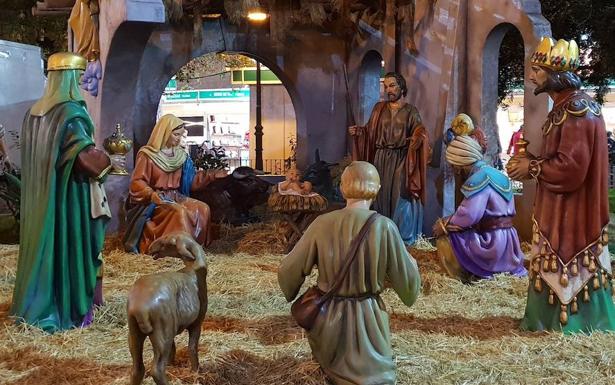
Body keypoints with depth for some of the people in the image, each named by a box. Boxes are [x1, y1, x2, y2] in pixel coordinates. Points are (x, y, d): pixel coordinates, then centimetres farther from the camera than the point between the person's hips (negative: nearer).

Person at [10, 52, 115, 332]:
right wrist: (106, 163, -8)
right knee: (68, 247, 0)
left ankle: (35, 305, 22)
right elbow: (83, 153, -24)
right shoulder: (71, 112, -16)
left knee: (42, 245, 14)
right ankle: (71, 310, 8)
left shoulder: (34, 112, 9)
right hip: (69, 193, -7)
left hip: (39, 196, 8)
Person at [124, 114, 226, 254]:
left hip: (176, 197, 6)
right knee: (179, 211, -33)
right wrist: (151, 194, -31)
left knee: (202, 208, -19)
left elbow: (190, 181, 16)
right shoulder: (147, 154, -6)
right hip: (153, 201, -6)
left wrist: (211, 175, 6)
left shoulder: (181, 155, 12)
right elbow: (137, 182, -12)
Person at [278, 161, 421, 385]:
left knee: (331, 363, 36)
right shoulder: (384, 227, -16)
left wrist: (291, 293, 18)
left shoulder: (322, 223, -11)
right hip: (367, 322, -4)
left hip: (327, 321, 4)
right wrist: (411, 263, 16)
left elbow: (288, 272, -4)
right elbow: (407, 282, -6)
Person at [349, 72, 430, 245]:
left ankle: (404, 236, 4)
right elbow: (370, 131, 9)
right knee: (382, 196, 5)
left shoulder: (411, 111, 3)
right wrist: (358, 132, -9)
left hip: (402, 160, -3)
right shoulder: (379, 108, 9)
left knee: (401, 196, -5)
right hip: (381, 159, 3)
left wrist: (417, 139, -25)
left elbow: (420, 133, -3)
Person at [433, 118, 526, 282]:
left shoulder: (479, 178, -16)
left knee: (445, 239, -5)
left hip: (490, 243, -9)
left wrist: (444, 225, -10)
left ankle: (467, 280, -1)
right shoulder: (496, 173, 13)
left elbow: (468, 215, -25)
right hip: (507, 242, 9)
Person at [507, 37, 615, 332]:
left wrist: (531, 168, -14)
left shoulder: (577, 109, -20)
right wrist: (531, 160, 3)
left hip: (572, 210, -10)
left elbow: (571, 167, -26)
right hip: (557, 208, 10)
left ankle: (577, 324, 13)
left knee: (571, 267, 1)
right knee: (556, 267, 16)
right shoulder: (564, 106, 12)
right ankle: (553, 318, 26)